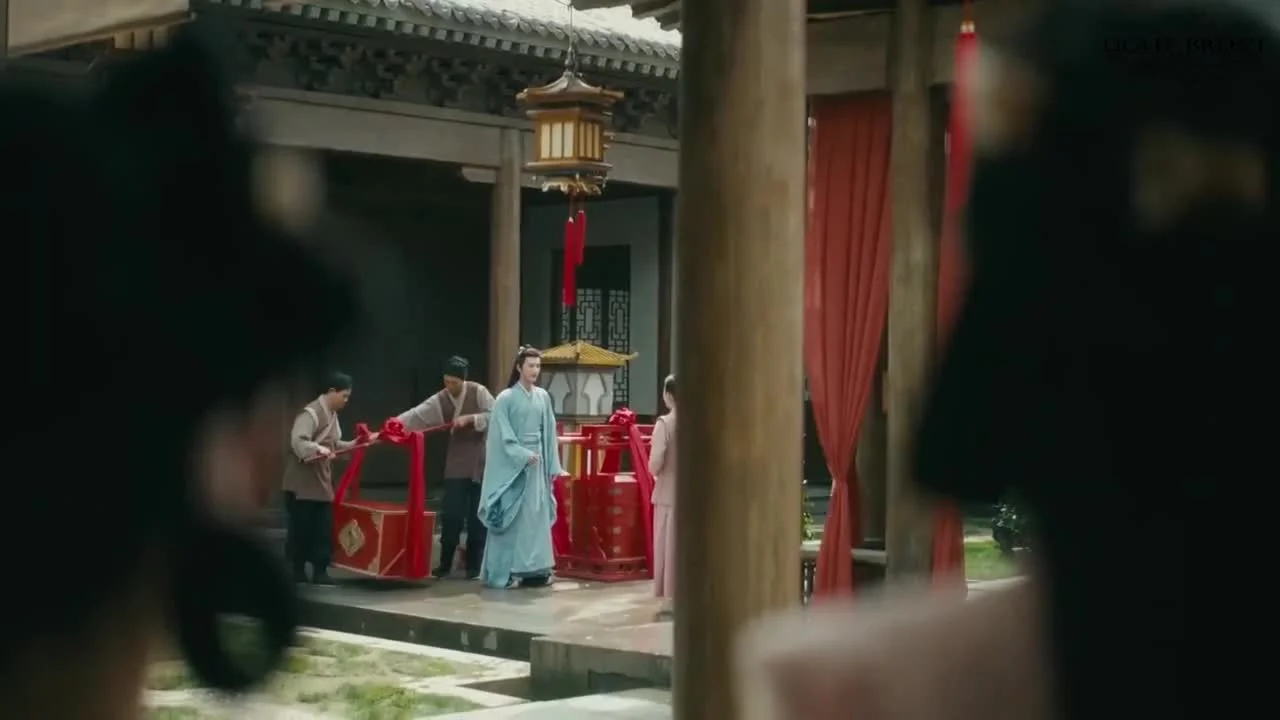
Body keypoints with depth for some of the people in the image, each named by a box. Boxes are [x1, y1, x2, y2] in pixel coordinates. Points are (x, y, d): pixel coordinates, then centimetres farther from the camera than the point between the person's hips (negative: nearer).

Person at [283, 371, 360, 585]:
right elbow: (297, 441, -28)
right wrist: (319, 449, -41)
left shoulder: (332, 414, 13)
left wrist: (357, 444, 9)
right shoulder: (311, 413, -17)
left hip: (322, 482, 9)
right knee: (301, 529, -1)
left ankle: (319, 571, 7)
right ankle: (297, 571, 10)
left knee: (324, 528, 4)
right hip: (302, 483, -9)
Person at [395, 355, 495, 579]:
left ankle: (474, 565, 11)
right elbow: (415, 416, -10)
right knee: (451, 514, 0)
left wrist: (469, 419, -22)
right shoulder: (440, 400, 1)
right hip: (456, 464, 3)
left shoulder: (478, 392, -7)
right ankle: (445, 564, 13)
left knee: (477, 516, 2)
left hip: (481, 463, -3)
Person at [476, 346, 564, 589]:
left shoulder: (543, 397, 8)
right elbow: (503, 436, -10)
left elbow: (549, 432, 11)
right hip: (513, 463, -5)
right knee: (511, 518, -4)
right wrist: (524, 455, -17)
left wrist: (553, 465, 8)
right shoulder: (506, 398, -7)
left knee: (537, 516, 6)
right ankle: (503, 571, 0)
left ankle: (533, 569, 10)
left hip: (538, 463, 5)